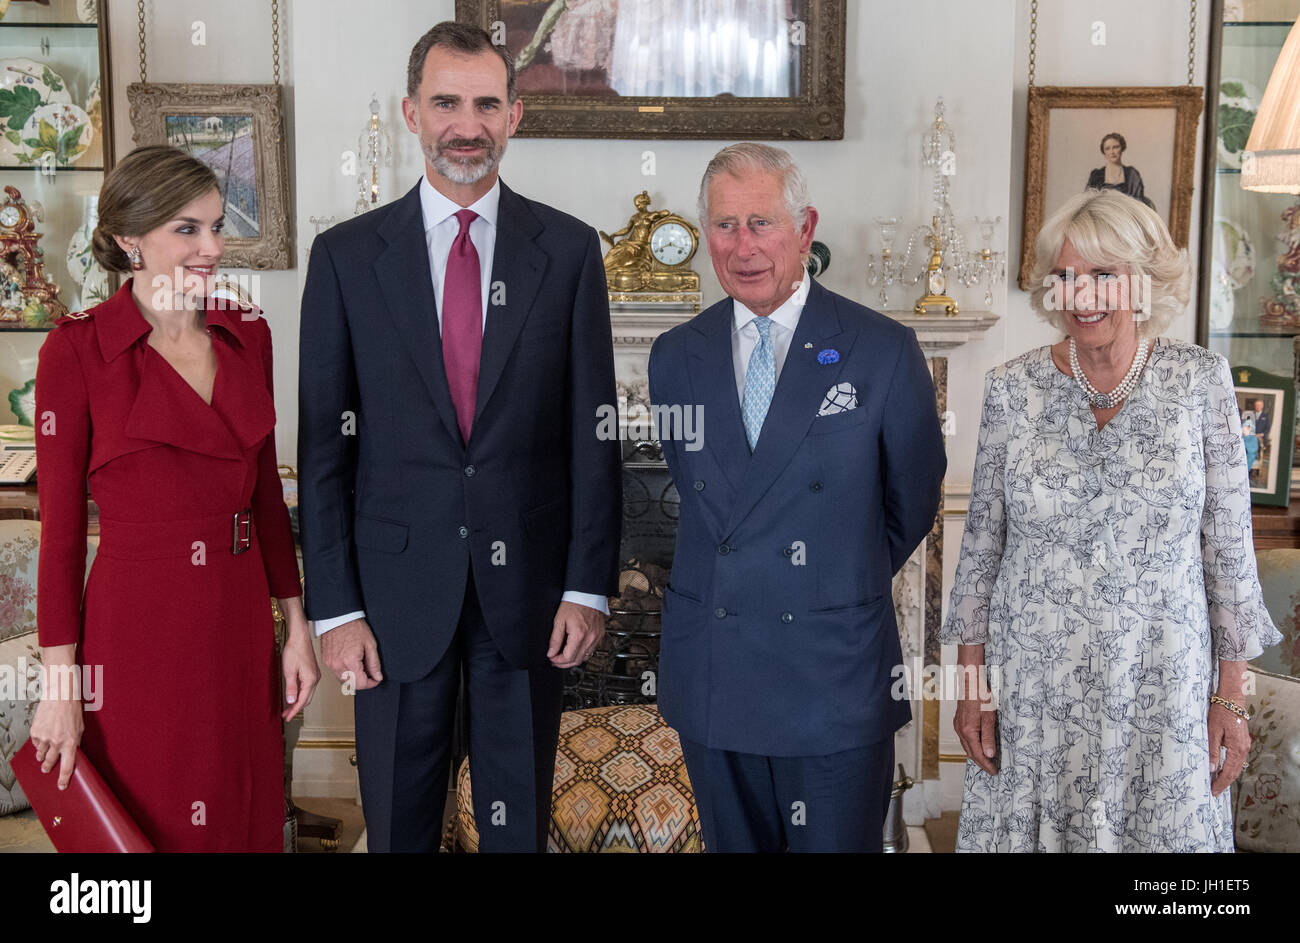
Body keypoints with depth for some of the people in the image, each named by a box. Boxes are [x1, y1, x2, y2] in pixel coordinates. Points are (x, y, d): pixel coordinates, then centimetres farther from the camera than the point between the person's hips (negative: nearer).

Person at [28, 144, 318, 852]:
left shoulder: (248, 335, 5)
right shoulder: (77, 350, -10)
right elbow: (61, 525, -8)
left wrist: (297, 625, 8)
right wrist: (60, 687, -8)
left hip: (240, 623, 5)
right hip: (137, 628, -4)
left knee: (249, 818, 16)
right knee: (150, 826, 11)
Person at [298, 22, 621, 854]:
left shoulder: (569, 249, 1)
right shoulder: (346, 255, 0)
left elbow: (593, 432, 0)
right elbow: (325, 445, 0)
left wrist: (589, 586, -4)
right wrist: (334, 606, -4)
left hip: (528, 587, 0)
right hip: (398, 589, 0)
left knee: (519, 820, 14)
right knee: (399, 822, 13)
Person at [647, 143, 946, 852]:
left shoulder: (884, 351, -5)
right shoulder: (676, 356, 5)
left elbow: (912, 505, 4)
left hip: (835, 681, -3)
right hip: (709, 679, 3)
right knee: (732, 842, 16)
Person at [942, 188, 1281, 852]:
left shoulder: (1201, 381, -4)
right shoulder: (1011, 388, -3)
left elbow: (1229, 546, 0)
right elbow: (981, 545, 2)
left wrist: (1231, 698, 0)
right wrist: (972, 686, 1)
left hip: (1161, 690, 0)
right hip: (1032, 690, 1)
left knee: (1161, 829, 10)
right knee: (1029, 829, 11)